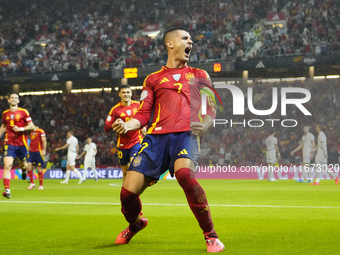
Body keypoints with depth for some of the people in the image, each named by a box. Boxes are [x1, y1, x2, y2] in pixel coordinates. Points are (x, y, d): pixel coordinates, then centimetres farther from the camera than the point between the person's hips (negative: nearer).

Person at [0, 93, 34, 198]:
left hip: (22, 143, -1)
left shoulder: (23, 112, -1)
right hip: (9, 143, 1)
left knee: (23, 165, 13)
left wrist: (21, 129, -17)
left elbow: (31, 126, -2)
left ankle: (23, 170, 54)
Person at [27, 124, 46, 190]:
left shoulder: (41, 131, -5)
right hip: (31, 152, 6)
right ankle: (32, 183, 2)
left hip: (38, 152, -6)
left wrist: (44, 150, -17)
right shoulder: (32, 132, 18)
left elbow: (44, 141, -10)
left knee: (39, 169, -2)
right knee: (28, 166, -8)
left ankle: (41, 185, 9)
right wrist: (29, 150, 22)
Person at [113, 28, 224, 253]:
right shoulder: (153, 79, 22)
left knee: (184, 174, -36)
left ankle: (211, 236, -23)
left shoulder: (199, 75, 22)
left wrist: (204, 125, -6)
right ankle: (135, 224, 28)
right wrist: (127, 125, -5)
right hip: (157, 137, 2)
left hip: (185, 134, -2)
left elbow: (212, 109, 17)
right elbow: (143, 115, 17)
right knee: (128, 192, -10)